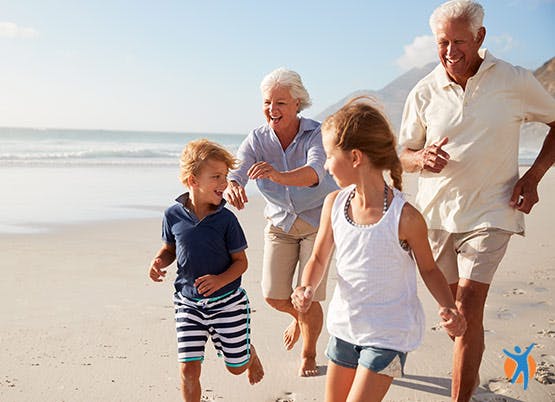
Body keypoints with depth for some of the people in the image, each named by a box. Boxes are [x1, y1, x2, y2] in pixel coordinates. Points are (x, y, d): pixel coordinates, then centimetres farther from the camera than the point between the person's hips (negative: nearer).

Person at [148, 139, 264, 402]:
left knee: (236, 366, 14)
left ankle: (250, 352, 50)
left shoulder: (226, 219, -13)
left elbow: (241, 261, -6)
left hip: (226, 301, -1)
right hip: (188, 303, 1)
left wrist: (220, 280, -24)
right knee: (189, 369, -3)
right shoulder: (173, 215, -8)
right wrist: (159, 262, -12)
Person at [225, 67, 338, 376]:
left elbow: (315, 172, -44)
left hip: (318, 220, -3)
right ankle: (299, 317, 37)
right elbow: (235, 172, -27)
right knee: (274, 295, -2)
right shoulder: (257, 139, -13)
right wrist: (232, 188, -52)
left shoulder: (316, 134, -24)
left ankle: (309, 354, 23)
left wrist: (278, 175, -64)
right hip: (280, 221, 3)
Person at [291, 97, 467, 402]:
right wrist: (307, 289, -16)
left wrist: (448, 308, -20)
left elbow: (428, 268, -4)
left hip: (388, 334, -5)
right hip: (345, 325, 5)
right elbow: (318, 259, 4)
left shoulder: (405, 217, -21)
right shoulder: (334, 204, -7)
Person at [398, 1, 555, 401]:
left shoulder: (515, 81, -5)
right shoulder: (424, 92, 0)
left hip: (489, 213, -3)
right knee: (452, 305, 16)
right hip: (436, 213, 4)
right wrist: (423, 159, -17)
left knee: (468, 308, -13)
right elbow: (405, 155, 8)